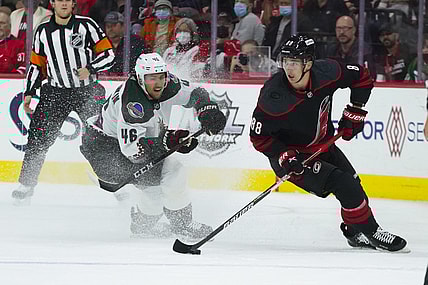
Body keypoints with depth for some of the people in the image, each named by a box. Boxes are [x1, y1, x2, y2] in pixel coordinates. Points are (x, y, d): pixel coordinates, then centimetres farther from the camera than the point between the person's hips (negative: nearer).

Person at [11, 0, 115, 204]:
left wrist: (90, 69, -20)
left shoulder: (85, 25, -5)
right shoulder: (43, 32, 6)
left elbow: (108, 54, -4)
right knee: (38, 137, -5)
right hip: (56, 92, 2)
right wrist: (29, 93, 8)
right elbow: (36, 64, 15)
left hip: (87, 90, -2)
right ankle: (26, 185, 3)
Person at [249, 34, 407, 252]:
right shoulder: (274, 97, -31)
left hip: (322, 145, 6)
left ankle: (356, 233, 34)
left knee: (352, 182, 12)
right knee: (343, 184, -18)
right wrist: (285, 156, -29)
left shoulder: (327, 72, -19)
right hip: (290, 154, -6)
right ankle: (371, 232, -2)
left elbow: (362, 77, 0)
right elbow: (258, 136, -20)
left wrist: (354, 112, -3)